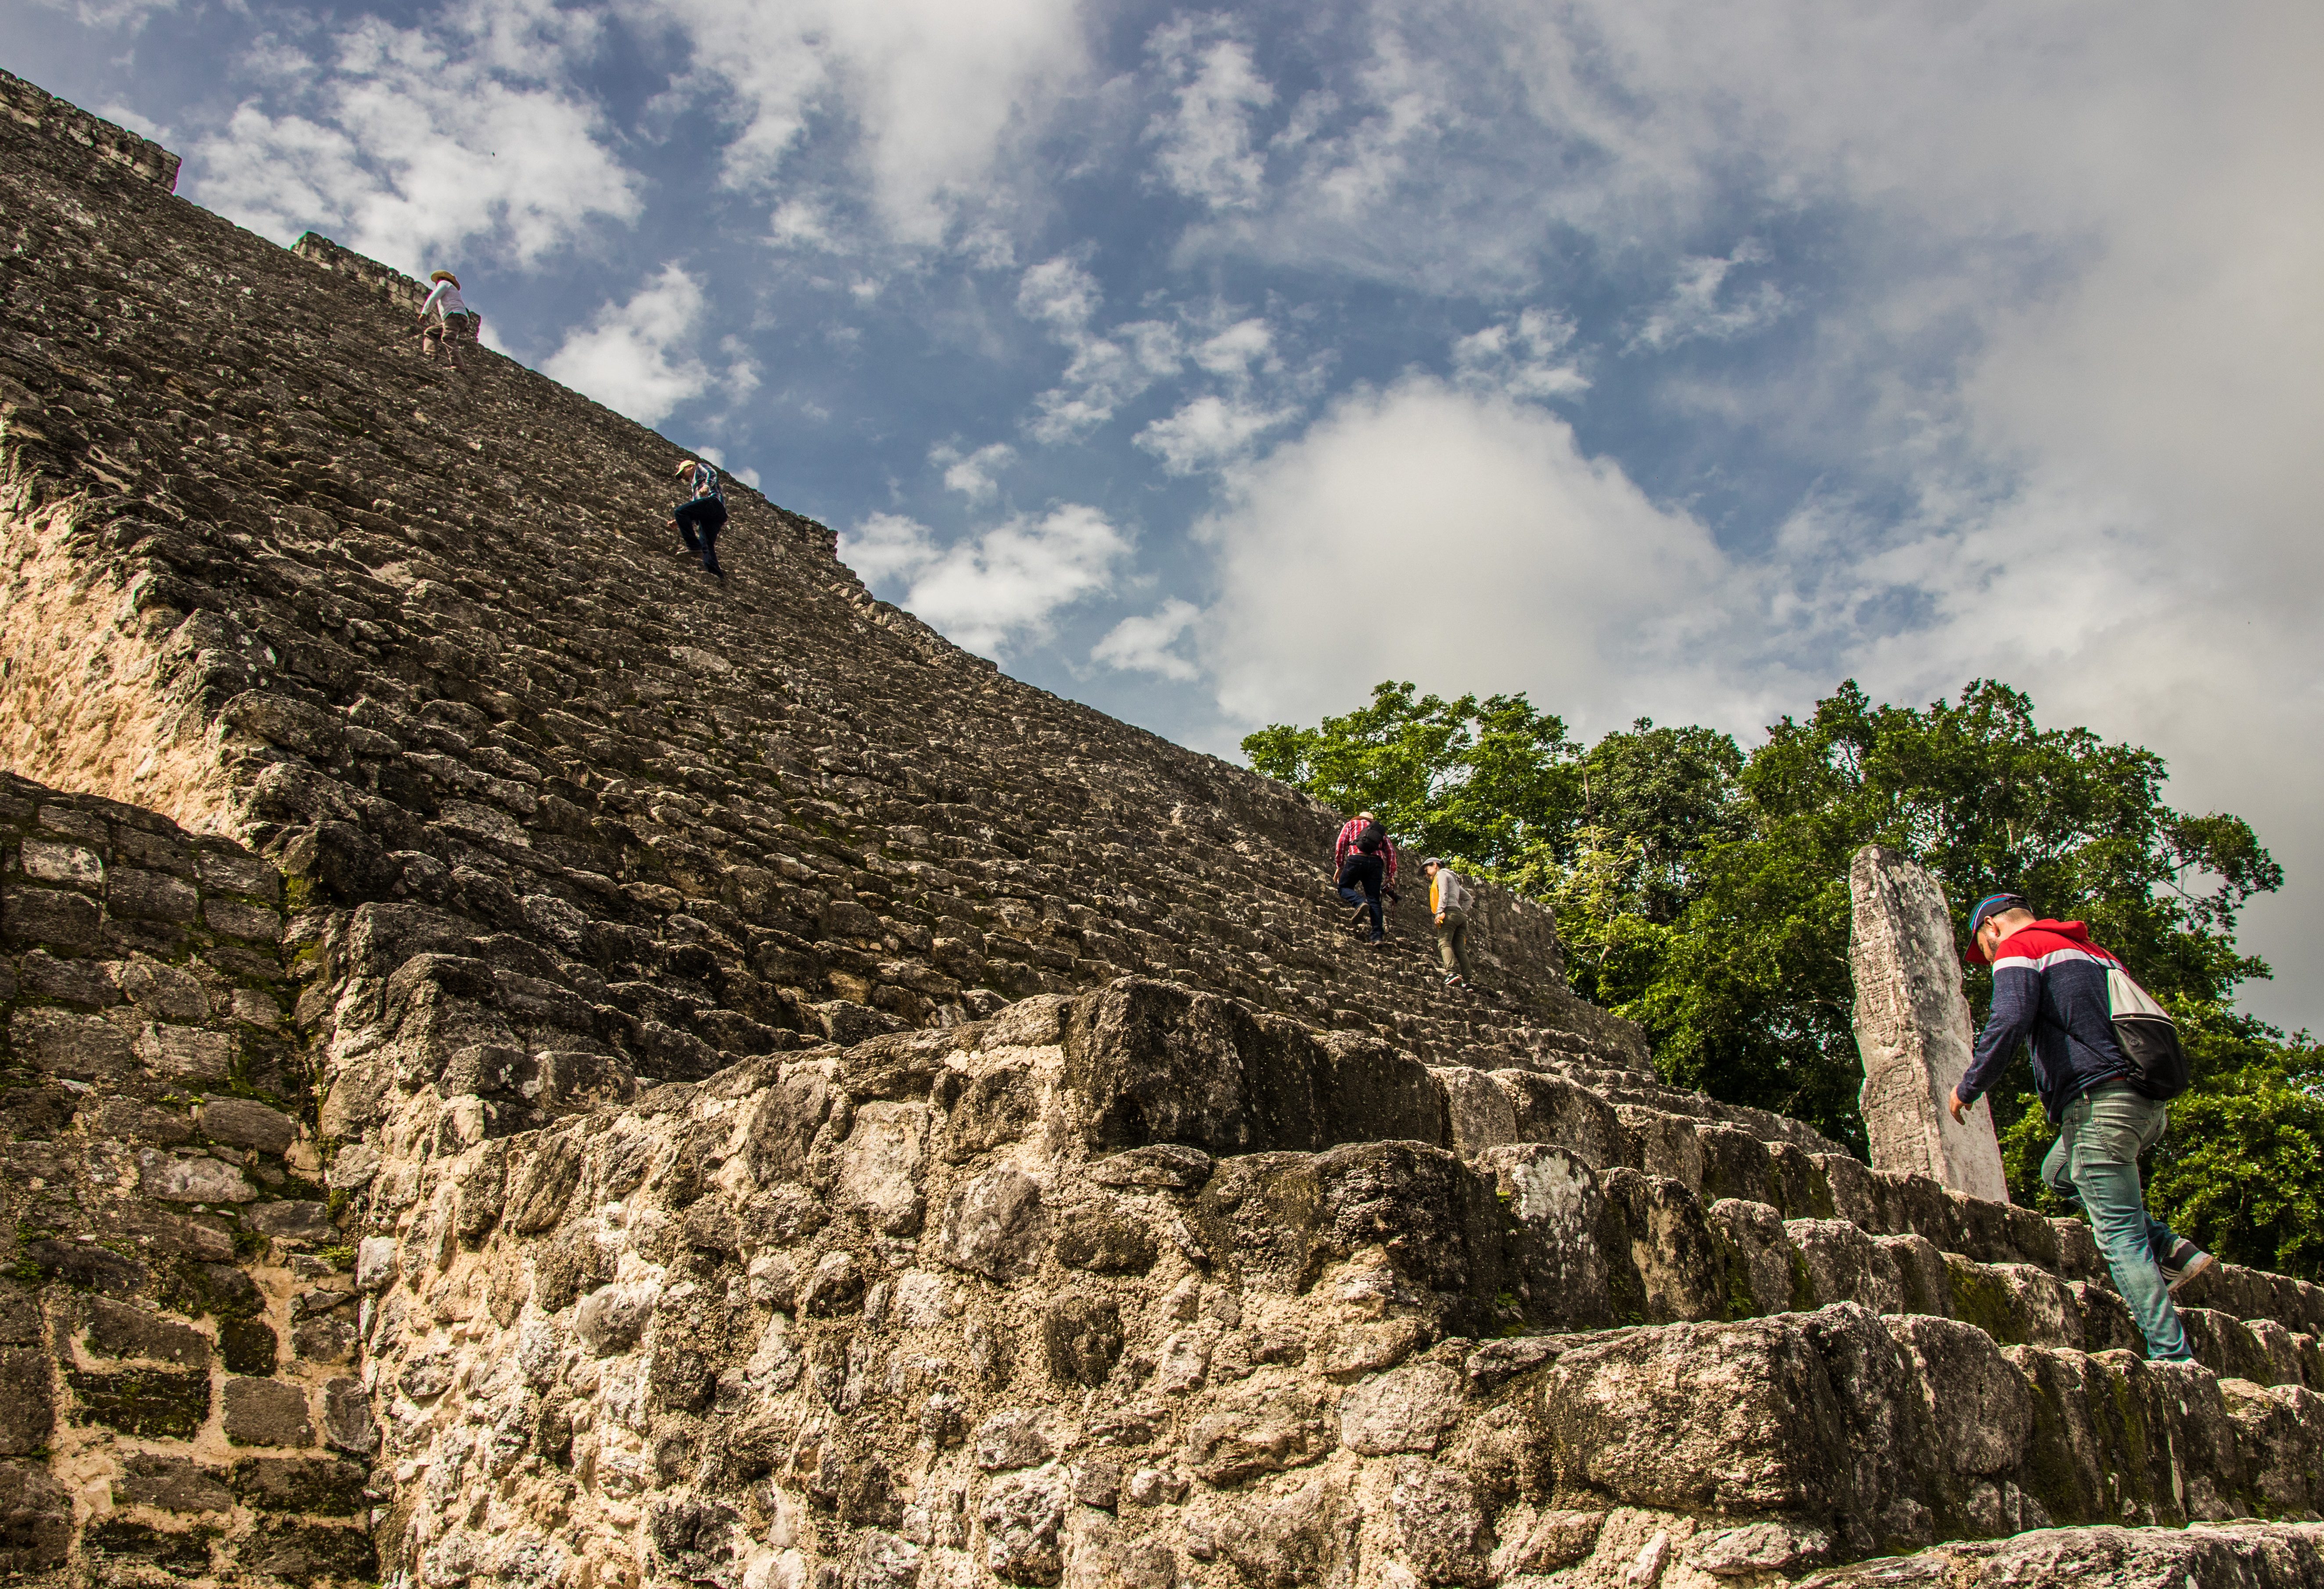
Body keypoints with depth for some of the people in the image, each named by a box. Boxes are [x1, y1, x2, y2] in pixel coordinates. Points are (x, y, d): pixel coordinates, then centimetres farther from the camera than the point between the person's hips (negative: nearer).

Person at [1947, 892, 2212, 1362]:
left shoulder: (2018, 948, 1)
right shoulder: (2095, 952, 26)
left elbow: (2008, 1023, -15)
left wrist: (1968, 1087, -5)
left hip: (2099, 1102, -8)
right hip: (2148, 1105, 9)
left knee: (2120, 1236, -7)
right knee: (2060, 1173, 27)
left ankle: (2173, 1356, -11)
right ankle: (2171, 1249, 14)